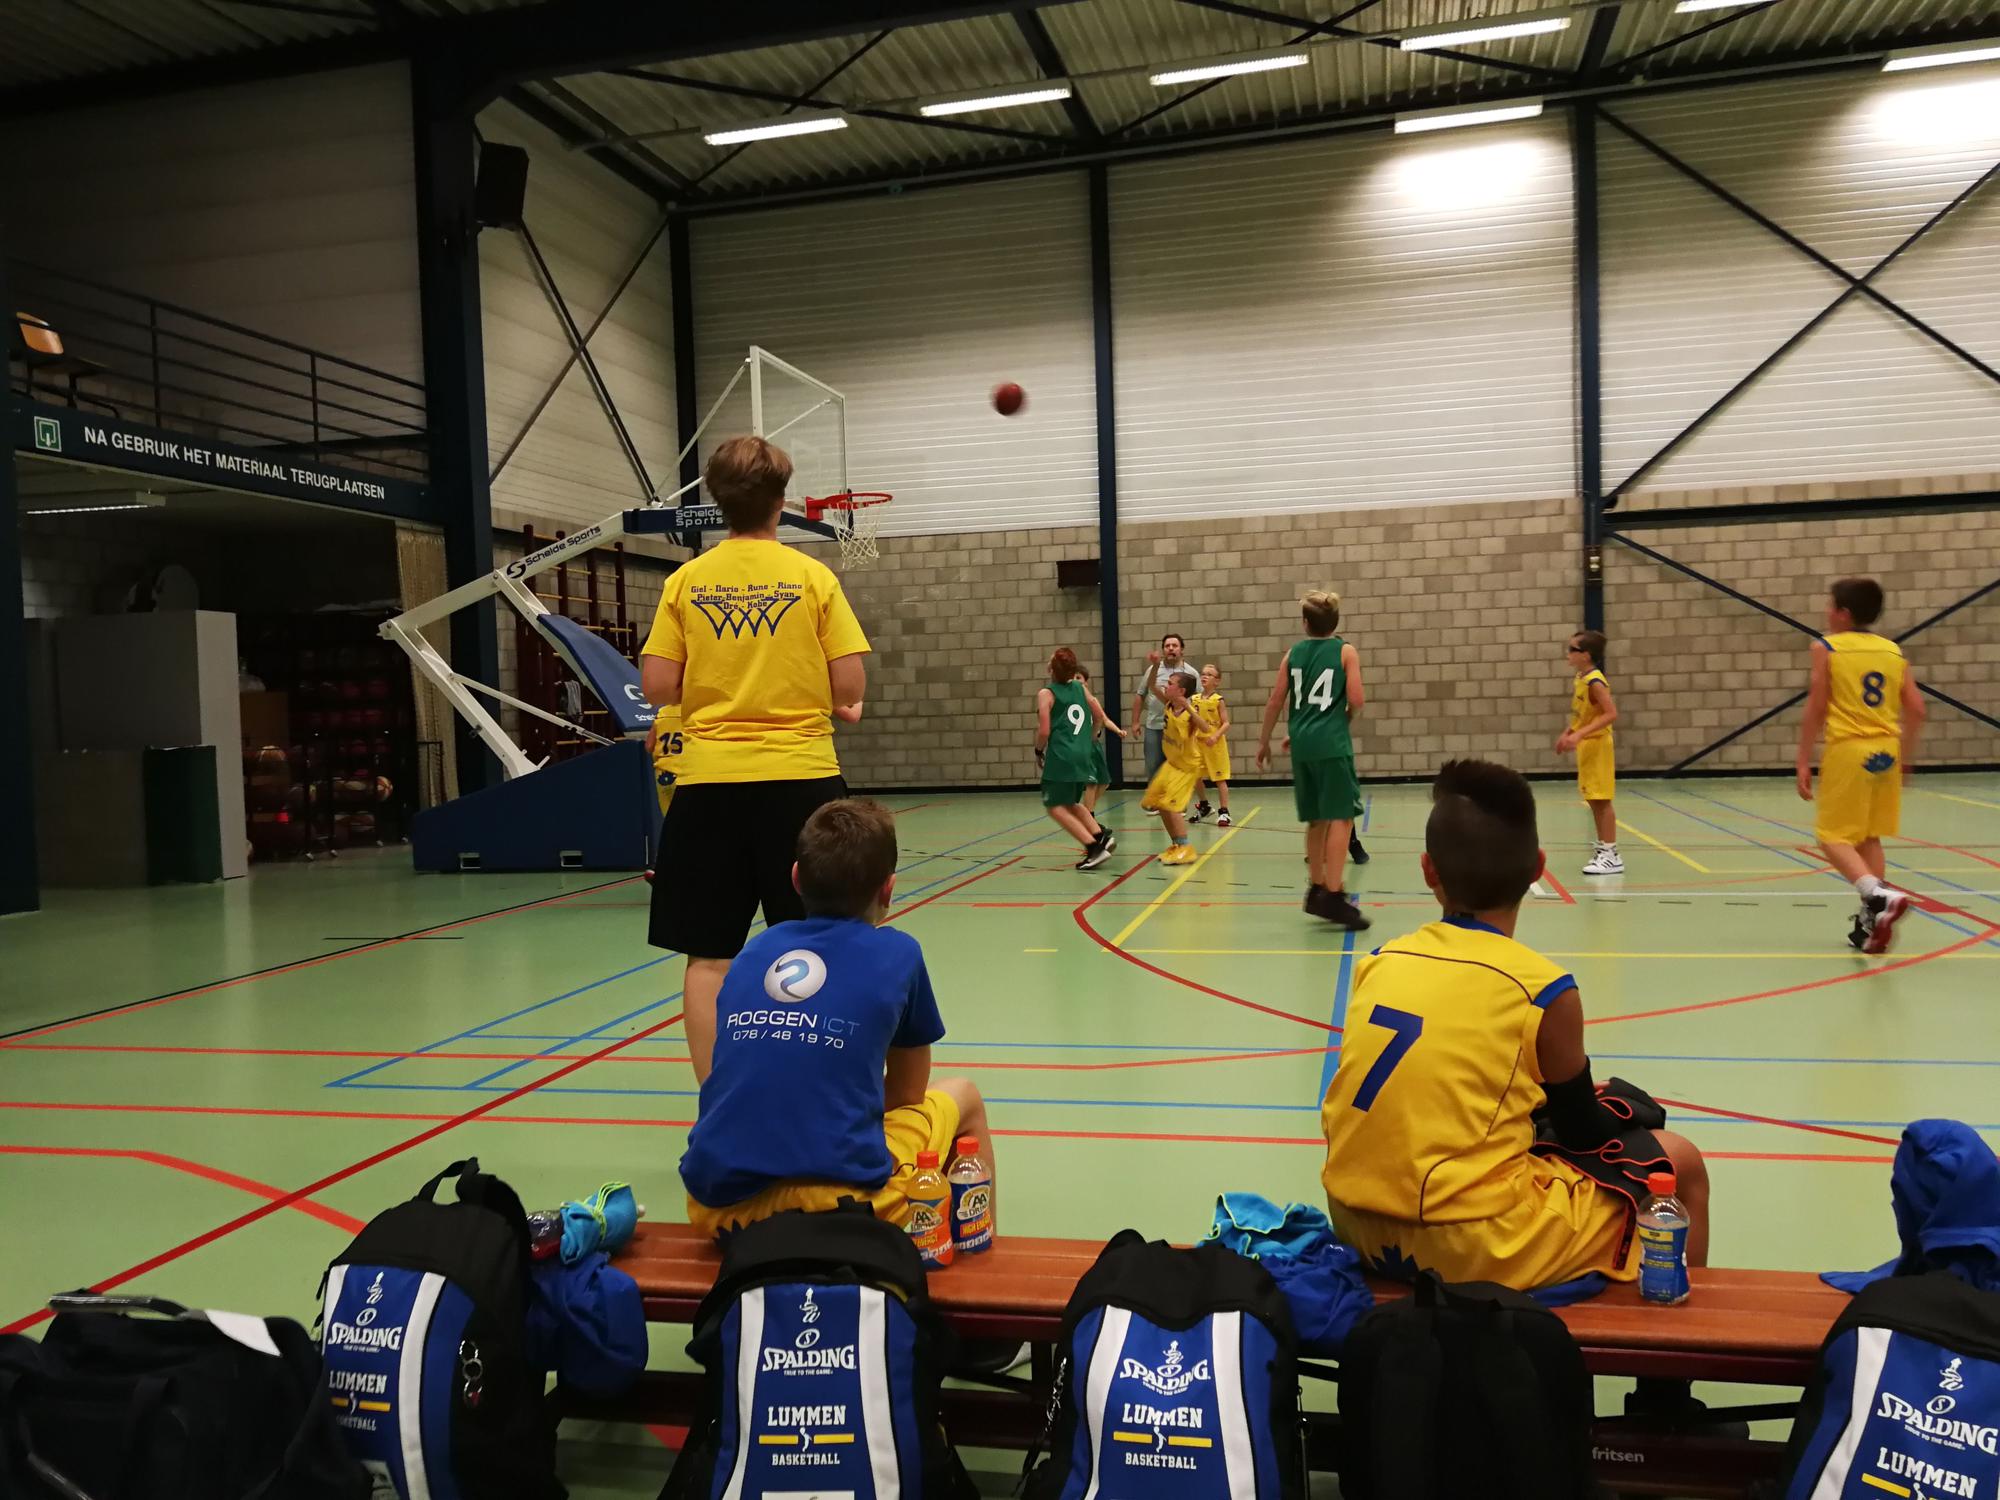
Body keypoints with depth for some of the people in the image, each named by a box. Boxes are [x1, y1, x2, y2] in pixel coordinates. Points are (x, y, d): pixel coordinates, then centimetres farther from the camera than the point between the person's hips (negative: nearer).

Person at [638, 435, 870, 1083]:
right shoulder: (813, 576, -1)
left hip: (709, 782, 1)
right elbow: (850, 686, -4)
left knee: (708, 956, 8)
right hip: (800, 775, -1)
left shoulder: (685, 581, 3)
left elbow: (657, 687, 0)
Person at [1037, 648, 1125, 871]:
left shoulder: (1046, 694, -6)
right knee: (1071, 803, 23)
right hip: (1083, 755, 7)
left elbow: (1044, 731, -12)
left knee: (1056, 807, 0)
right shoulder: (1080, 688, 10)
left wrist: (1038, 750, 6)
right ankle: (1102, 835, 8)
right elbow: (1099, 717, 16)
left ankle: (1094, 847, -11)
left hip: (1061, 757, -7)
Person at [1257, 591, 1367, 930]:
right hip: (1332, 742, -5)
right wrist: (1346, 718, 13)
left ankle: (1317, 889, 23)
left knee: (1317, 819, 15)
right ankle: (1333, 896, -12)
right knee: (1340, 817, -5)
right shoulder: (1346, 652, -1)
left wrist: (1264, 741, 21)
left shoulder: (1293, 654, 10)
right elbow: (1356, 700, -9)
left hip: (1302, 744, 5)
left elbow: (1275, 702, 10)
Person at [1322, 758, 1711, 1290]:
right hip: (1474, 1248, -5)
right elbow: (1580, 1131, 7)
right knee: (1678, 1164, 14)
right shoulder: (1544, 988, -8)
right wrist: (1623, 1117, 31)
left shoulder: (1380, 961, 4)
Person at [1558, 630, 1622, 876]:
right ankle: (1603, 849, 23)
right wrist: (1568, 734, 12)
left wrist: (1580, 734, -31)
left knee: (1601, 800, -5)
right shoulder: (1580, 678, 8)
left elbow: (1611, 714, -26)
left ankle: (1612, 856, 0)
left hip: (1597, 745, -9)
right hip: (1585, 746, 9)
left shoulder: (1595, 681, -20)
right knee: (1593, 800, 14)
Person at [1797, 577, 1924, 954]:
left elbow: (1816, 710, -7)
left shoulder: (1826, 649, -4)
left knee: (1833, 837, 1)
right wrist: (1904, 758, 19)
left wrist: (1804, 761, -3)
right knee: (1868, 838, 15)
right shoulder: (1893, 651, 10)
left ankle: (1880, 895, -23)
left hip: (1848, 752, -5)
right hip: (1886, 752, 6)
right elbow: (1916, 711, 7)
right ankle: (1872, 923, 14)